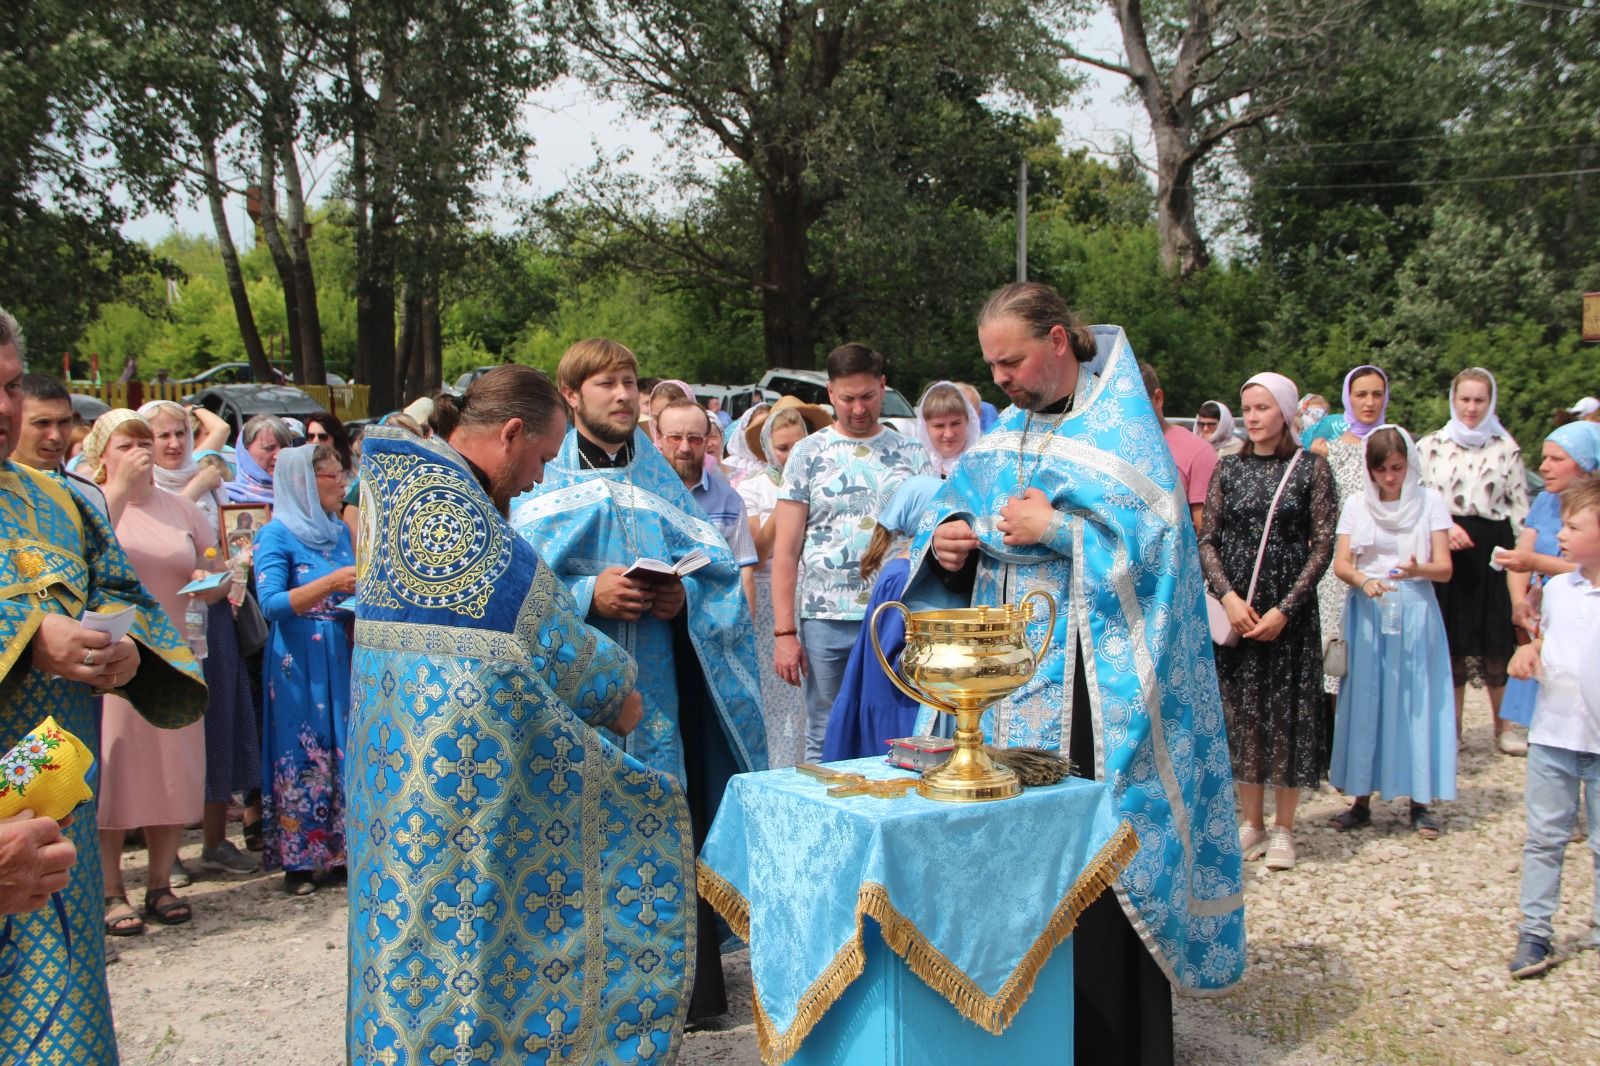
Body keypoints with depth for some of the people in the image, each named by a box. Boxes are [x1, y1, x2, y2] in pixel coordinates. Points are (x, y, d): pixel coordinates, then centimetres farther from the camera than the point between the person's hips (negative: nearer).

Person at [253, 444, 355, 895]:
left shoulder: (340, 531, 12)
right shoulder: (277, 535, -7)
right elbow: (271, 604, -17)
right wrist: (331, 582, -25)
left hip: (343, 658, 6)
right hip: (298, 662, -6)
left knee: (346, 750, 6)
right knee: (303, 755, -1)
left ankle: (342, 848, 16)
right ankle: (298, 859, 9)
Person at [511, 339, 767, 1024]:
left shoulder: (660, 477, 15)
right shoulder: (546, 477, 5)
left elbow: (716, 565, 11)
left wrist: (684, 594, -10)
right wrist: (589, 595, -18)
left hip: (659, 679, 3)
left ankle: (687, 985, 12)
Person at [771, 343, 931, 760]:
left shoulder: (911, 455, 8)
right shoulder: (808, 454, 4)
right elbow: (785, 551, 2)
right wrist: (784, 631, -5)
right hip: (826, 620, -1)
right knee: (825, 741, 7)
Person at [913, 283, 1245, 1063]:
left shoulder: (1119, 426, -5)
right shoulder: (1006, 429, 15)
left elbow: (1156, 538, -14)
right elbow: (955, 503, 17)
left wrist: (1054, 529, -17)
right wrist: (948, 537, -4)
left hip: (1085, 688, -6)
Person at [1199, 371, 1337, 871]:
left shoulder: (1310, 467, -1)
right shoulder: (1229, 468, 7)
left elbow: (1323, 545, -5)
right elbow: (1207, 540, 4)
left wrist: (1285, 609, -12)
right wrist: (1228, 597, -12)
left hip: (1290, 609, -2)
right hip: (1235, 608, 3)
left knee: (1287, 712, 2)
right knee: (1241, 710, 6)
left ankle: (1283, 829, 14)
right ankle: (1253, 823, 19)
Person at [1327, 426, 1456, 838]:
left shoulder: (1430, 502, 3)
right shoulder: (1355, 505, 7)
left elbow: (1444, 567, -4)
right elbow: (1341, 563, -2)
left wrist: (1419, 569, -26)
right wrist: (1363, 580, -23)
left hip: (1415, 613, -1)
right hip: (1366, 612, 1)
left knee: (1416, 701, -1)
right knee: (1364, 701, 2)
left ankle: (1420, 800, 8)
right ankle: (1362, 799, 10)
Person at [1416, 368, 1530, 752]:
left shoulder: (1506, 448, 5)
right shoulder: (1430, 446, 6)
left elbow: (1520, 506, 6)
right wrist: (1445, 527, -12)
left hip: (1492, 549, 0)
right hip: (1446, 549, 0)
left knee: (1496, 641, 1)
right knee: (1451, 639, 3)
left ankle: (1503, 726, 16)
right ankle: (1451, 725, 16)